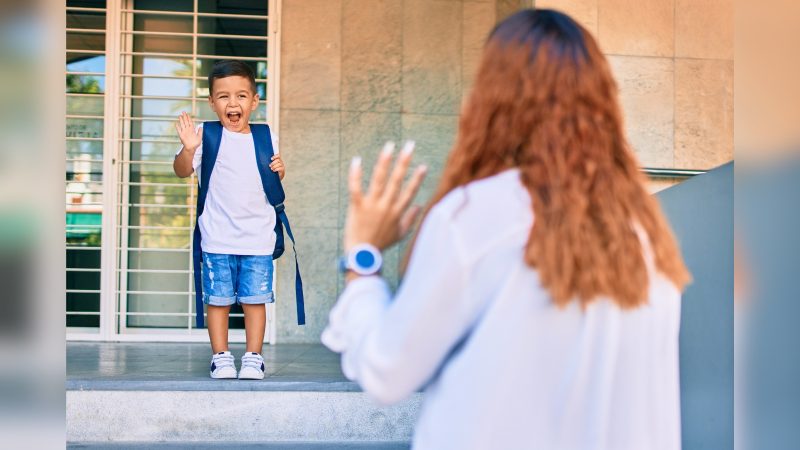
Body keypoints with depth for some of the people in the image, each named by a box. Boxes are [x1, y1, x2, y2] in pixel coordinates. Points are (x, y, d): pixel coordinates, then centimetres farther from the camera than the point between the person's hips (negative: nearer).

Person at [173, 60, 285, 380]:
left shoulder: (265, 138, 7)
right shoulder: (207, 136, -4)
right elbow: (182, 171, -13)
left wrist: (279, 172, -2)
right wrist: (188, 149, -32)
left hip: (258, 237, 2)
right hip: (217, 238, -2)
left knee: (255, 299, 4)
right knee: (218, 299, 4)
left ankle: (253, 357, 15)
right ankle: (221, 357, 16)